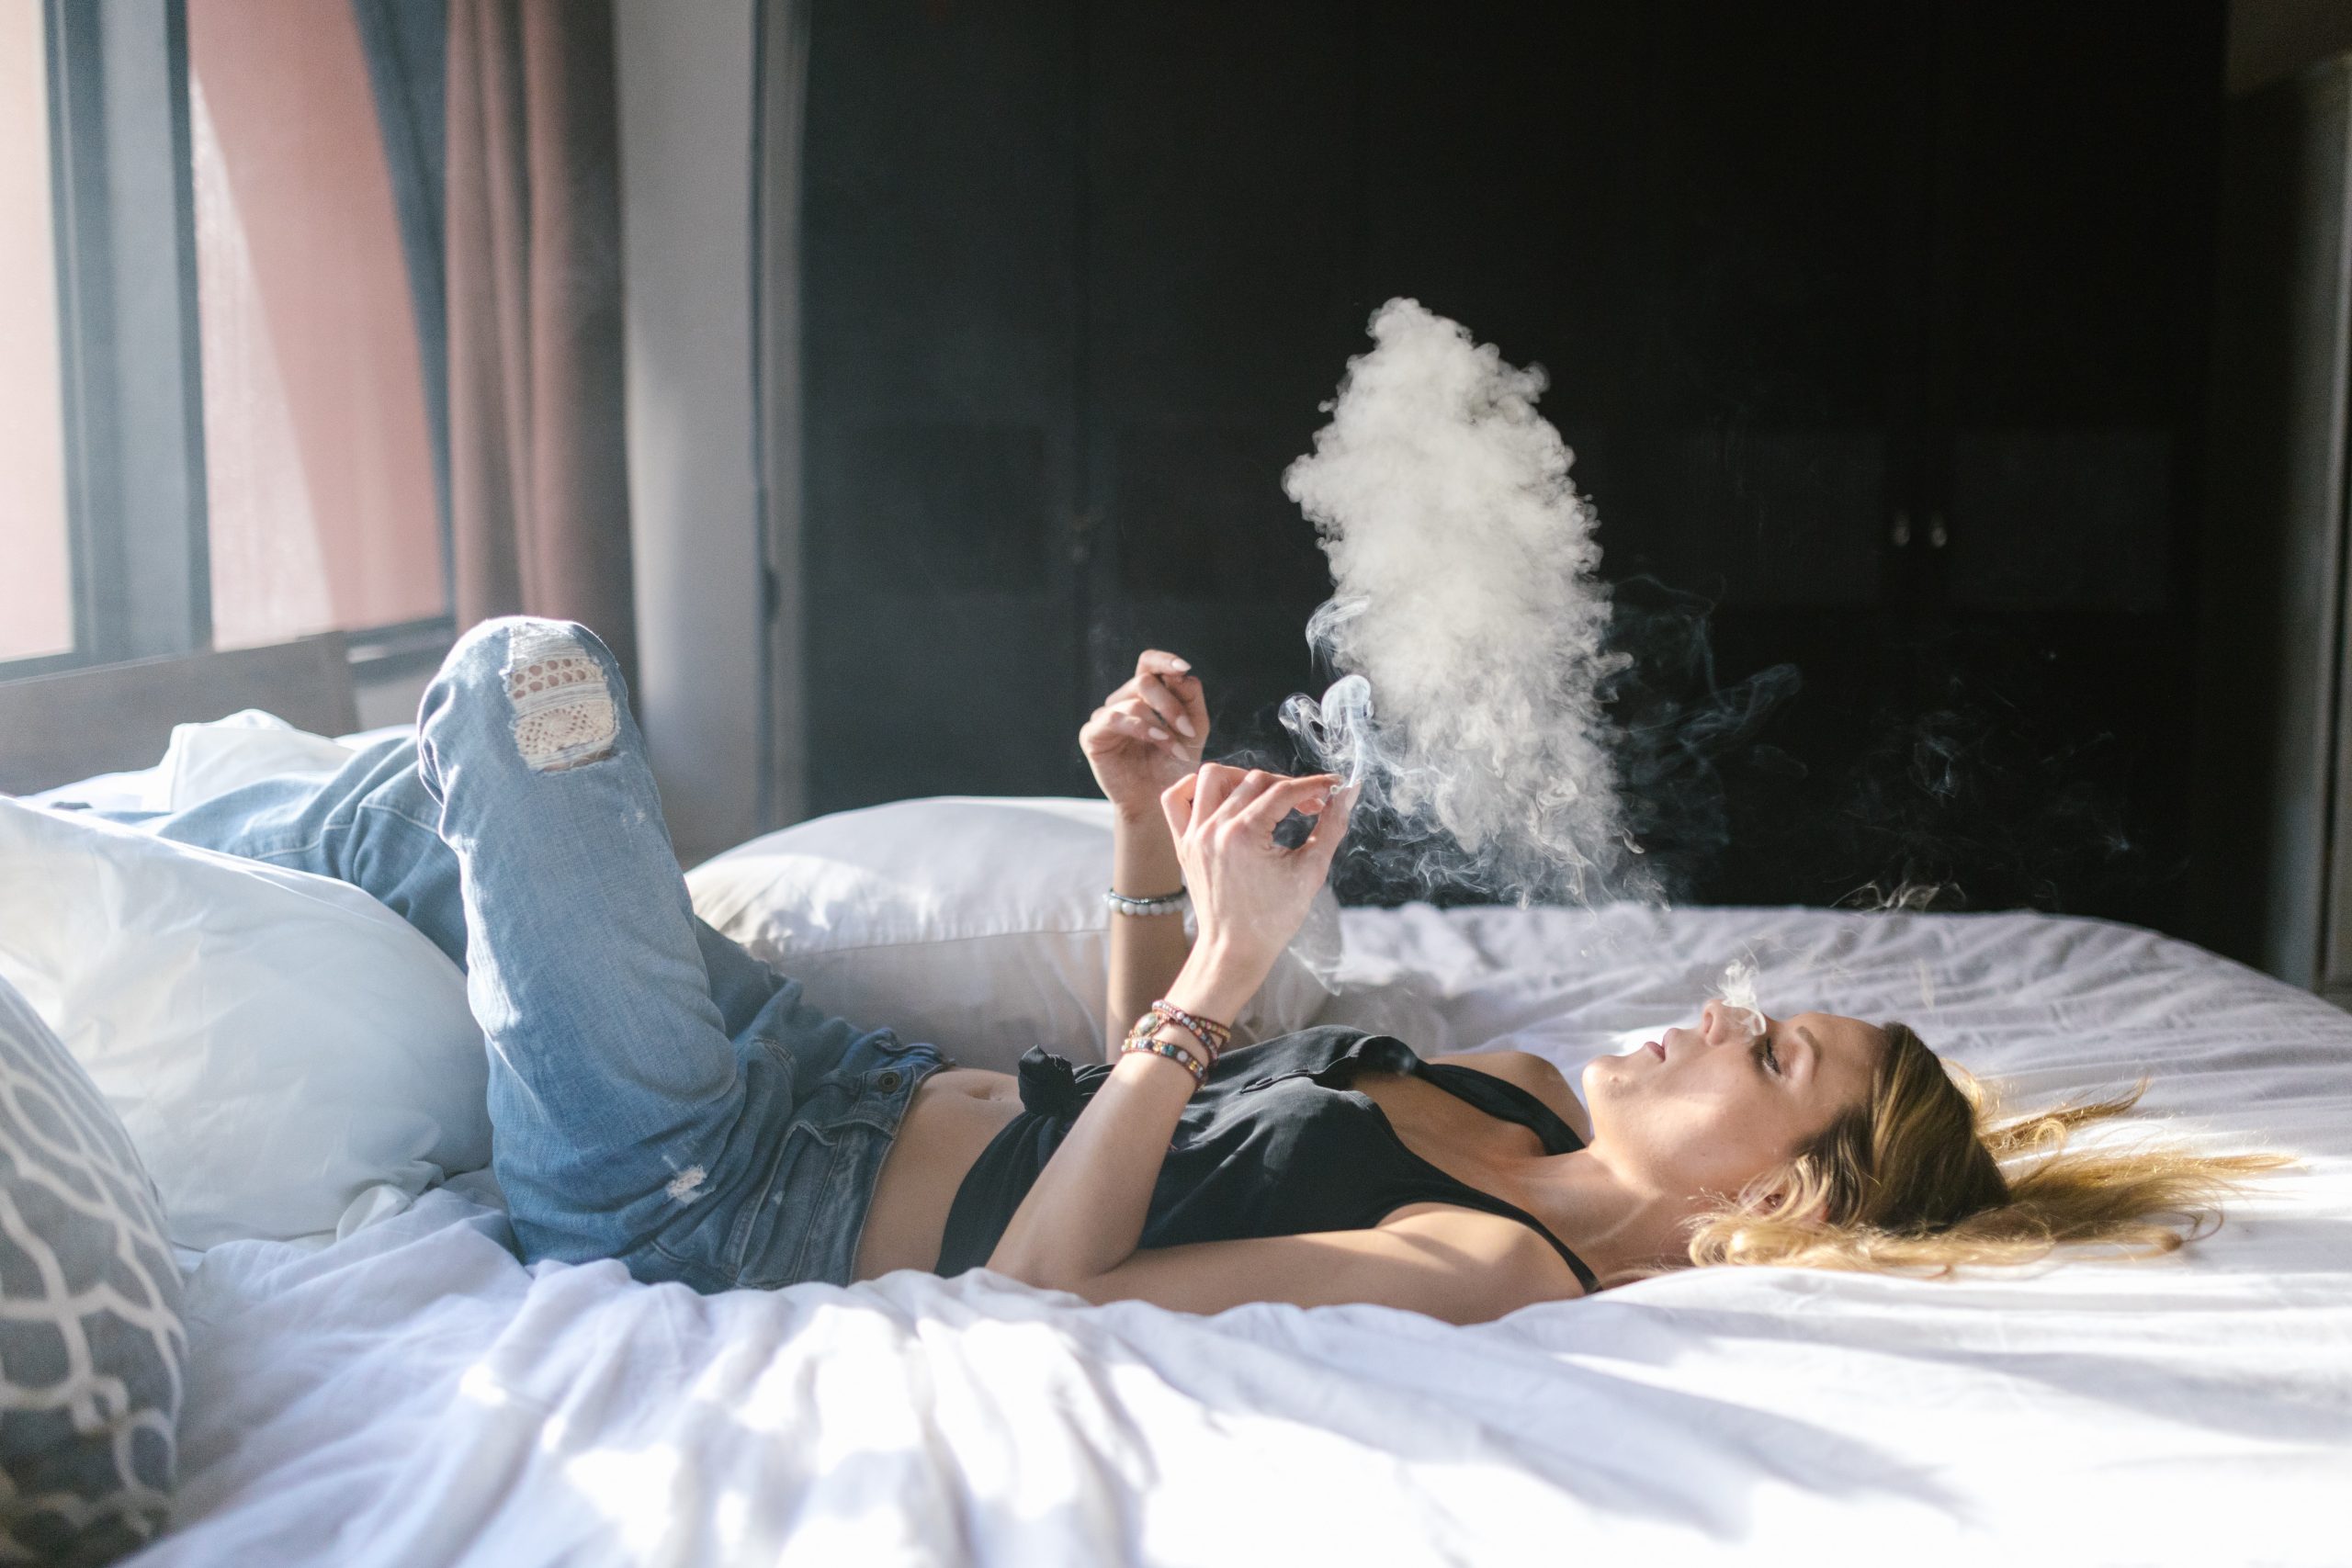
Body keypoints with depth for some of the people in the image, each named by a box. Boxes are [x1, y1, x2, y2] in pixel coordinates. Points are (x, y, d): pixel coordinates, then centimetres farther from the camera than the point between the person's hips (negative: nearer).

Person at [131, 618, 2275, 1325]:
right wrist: (1154, 835, 2)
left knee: (530, 677, -8)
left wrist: (1220, 975, -30)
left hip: (716, 1204, -7)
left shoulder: (1495, 1270, -21)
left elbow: (1049, 1279, -26)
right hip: (852, 1078, 8)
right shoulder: (1533, 1103, 6)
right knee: (463, 798, 10)